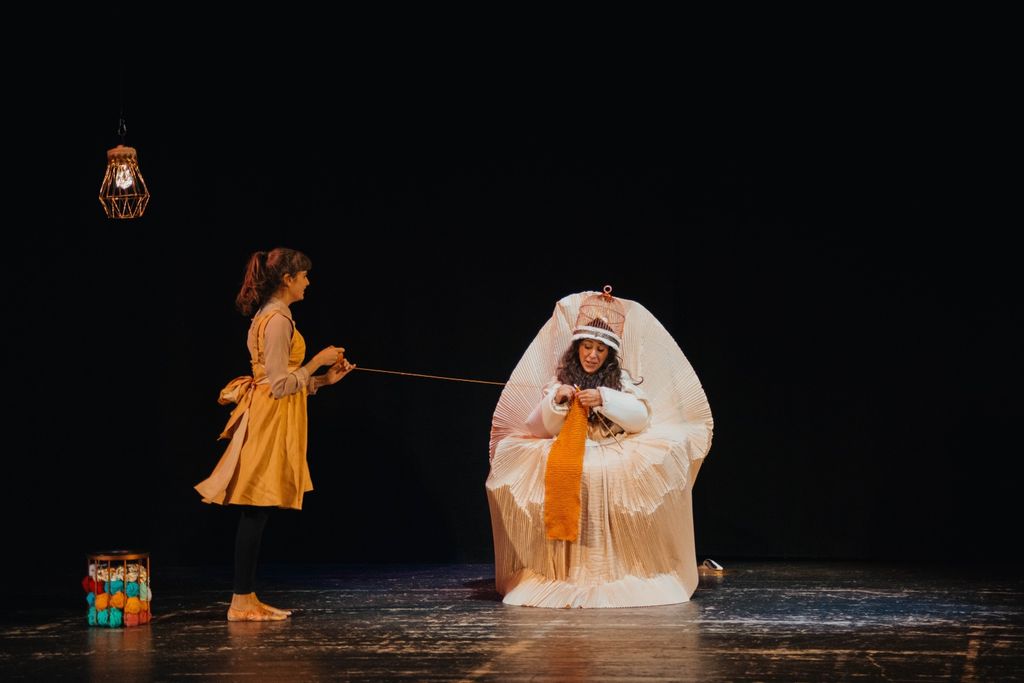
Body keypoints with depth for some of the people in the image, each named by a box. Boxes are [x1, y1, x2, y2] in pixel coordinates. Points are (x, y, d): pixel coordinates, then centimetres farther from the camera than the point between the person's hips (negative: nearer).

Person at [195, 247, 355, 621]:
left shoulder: (271, 316, 16)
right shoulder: (277, 319, -15)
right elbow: (281, 384, -17)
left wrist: (325, 379, 16)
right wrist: (316, 361, -8)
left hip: (273, 422, 10)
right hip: (270, 423, -10)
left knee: (256, 514, 9)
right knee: (256, 512, -7)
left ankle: (247, 598, 12)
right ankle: (240, 602, -4)